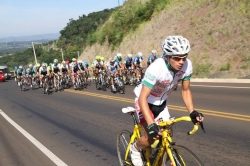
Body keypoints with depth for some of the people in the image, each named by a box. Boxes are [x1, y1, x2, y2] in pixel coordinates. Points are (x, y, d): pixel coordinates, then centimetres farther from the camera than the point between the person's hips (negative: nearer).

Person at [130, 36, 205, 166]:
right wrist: (151, 124, -47)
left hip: (161, 103, 5)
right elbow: (142, 98, -38)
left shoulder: (187, 65, -21)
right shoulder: (156, 68, -37)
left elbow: (185, 90, -7)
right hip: (145, 102, -5)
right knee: (152, 138, -18)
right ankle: (135, 149, 14)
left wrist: (192, 112, -19)